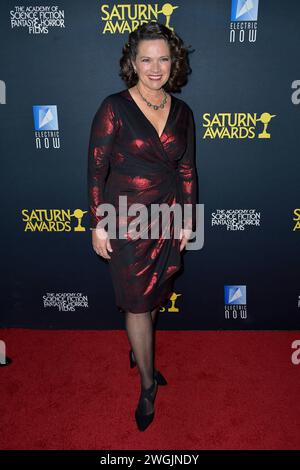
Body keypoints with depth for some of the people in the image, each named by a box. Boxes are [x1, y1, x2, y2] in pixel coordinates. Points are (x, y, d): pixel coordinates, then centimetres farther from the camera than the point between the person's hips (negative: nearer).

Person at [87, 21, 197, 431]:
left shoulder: (181, 112, 3)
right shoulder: (114, 108, -11)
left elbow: (187, 169, 8)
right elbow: (96, 169, -9)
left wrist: (188, 219, 7)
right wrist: (98, 224, -9)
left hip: (168, 219, 5)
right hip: (127, 221, -4)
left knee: (154, 297, 18)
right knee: (137, 303, 4)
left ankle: (139, 352, 45)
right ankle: (148, 384, 23)